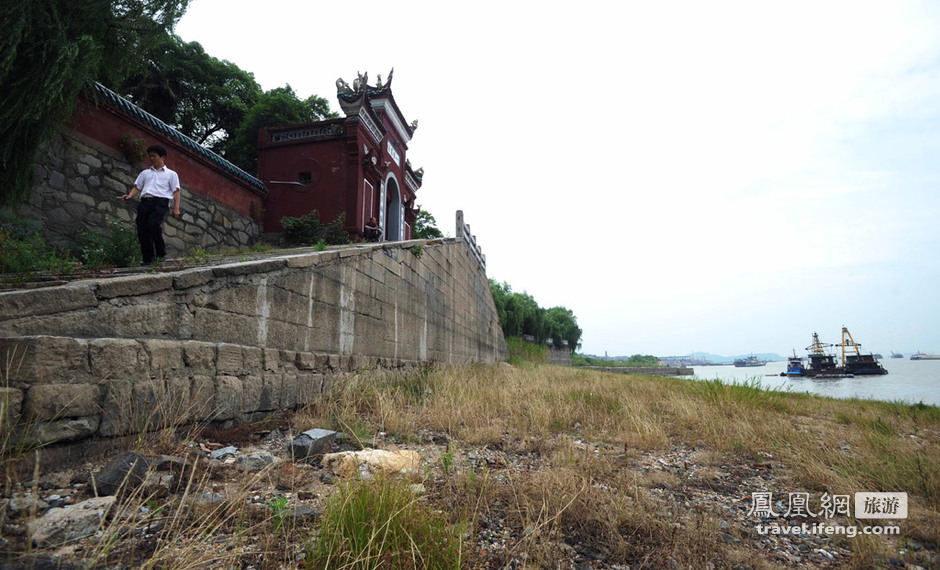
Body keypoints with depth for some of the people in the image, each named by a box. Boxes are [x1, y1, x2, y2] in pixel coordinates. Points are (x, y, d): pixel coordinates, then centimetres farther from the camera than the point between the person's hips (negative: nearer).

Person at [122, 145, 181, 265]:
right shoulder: (145, 173, 28)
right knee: (142, 229, -3)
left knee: (153, 224, -27)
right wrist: (130, 195, 0)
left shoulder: (171, 174, 15)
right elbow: (137, 187, 21)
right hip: (145, 201, 5)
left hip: (160, 202, -5)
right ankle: (148, 259, 2)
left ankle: (161, 253, -10)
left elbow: (176, 191, 7)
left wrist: (176, 208, -5)